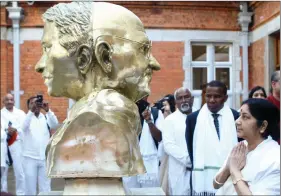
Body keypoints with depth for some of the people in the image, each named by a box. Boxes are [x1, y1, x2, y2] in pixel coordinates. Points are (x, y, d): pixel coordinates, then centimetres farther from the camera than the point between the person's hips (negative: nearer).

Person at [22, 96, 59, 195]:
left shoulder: (46, 118, 6)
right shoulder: (27, 118, 1)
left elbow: (55, 124, -13)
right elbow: (24, 126, -20)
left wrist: (48, 110, -29)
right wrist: (31, 111, -36)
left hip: (45, 158, 2)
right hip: (30, 158, -2)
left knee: (45, 188, 6)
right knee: (30, 187, 3)